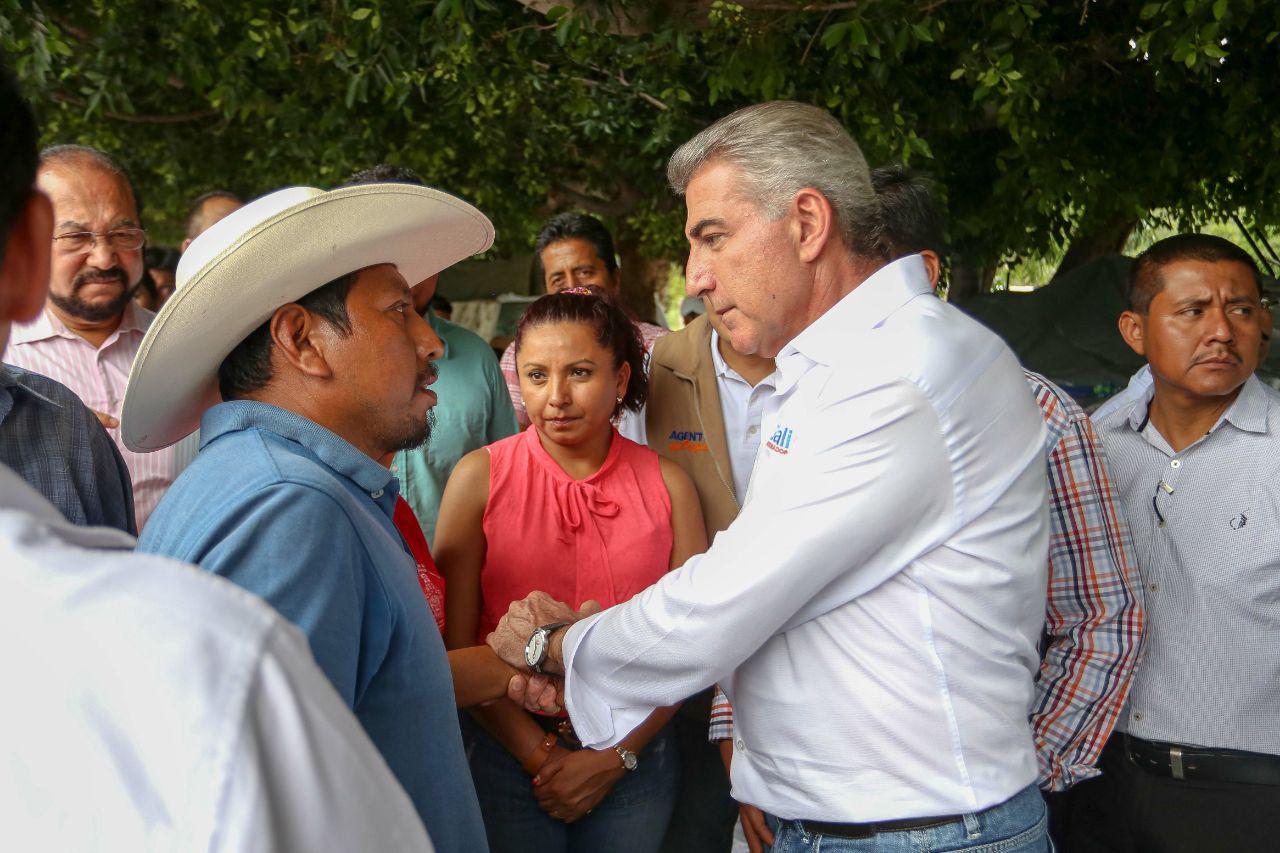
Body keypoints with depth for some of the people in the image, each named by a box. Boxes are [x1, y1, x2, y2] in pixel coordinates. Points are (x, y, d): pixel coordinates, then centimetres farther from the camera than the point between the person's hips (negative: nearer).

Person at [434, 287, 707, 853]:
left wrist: (615, 758, -9)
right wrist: (541, 755, -12)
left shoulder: (667, 483, -2)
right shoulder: (480, 477, -5)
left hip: (634, 760, 1)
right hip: (513, 757, -1)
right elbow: (456, 643, -6)